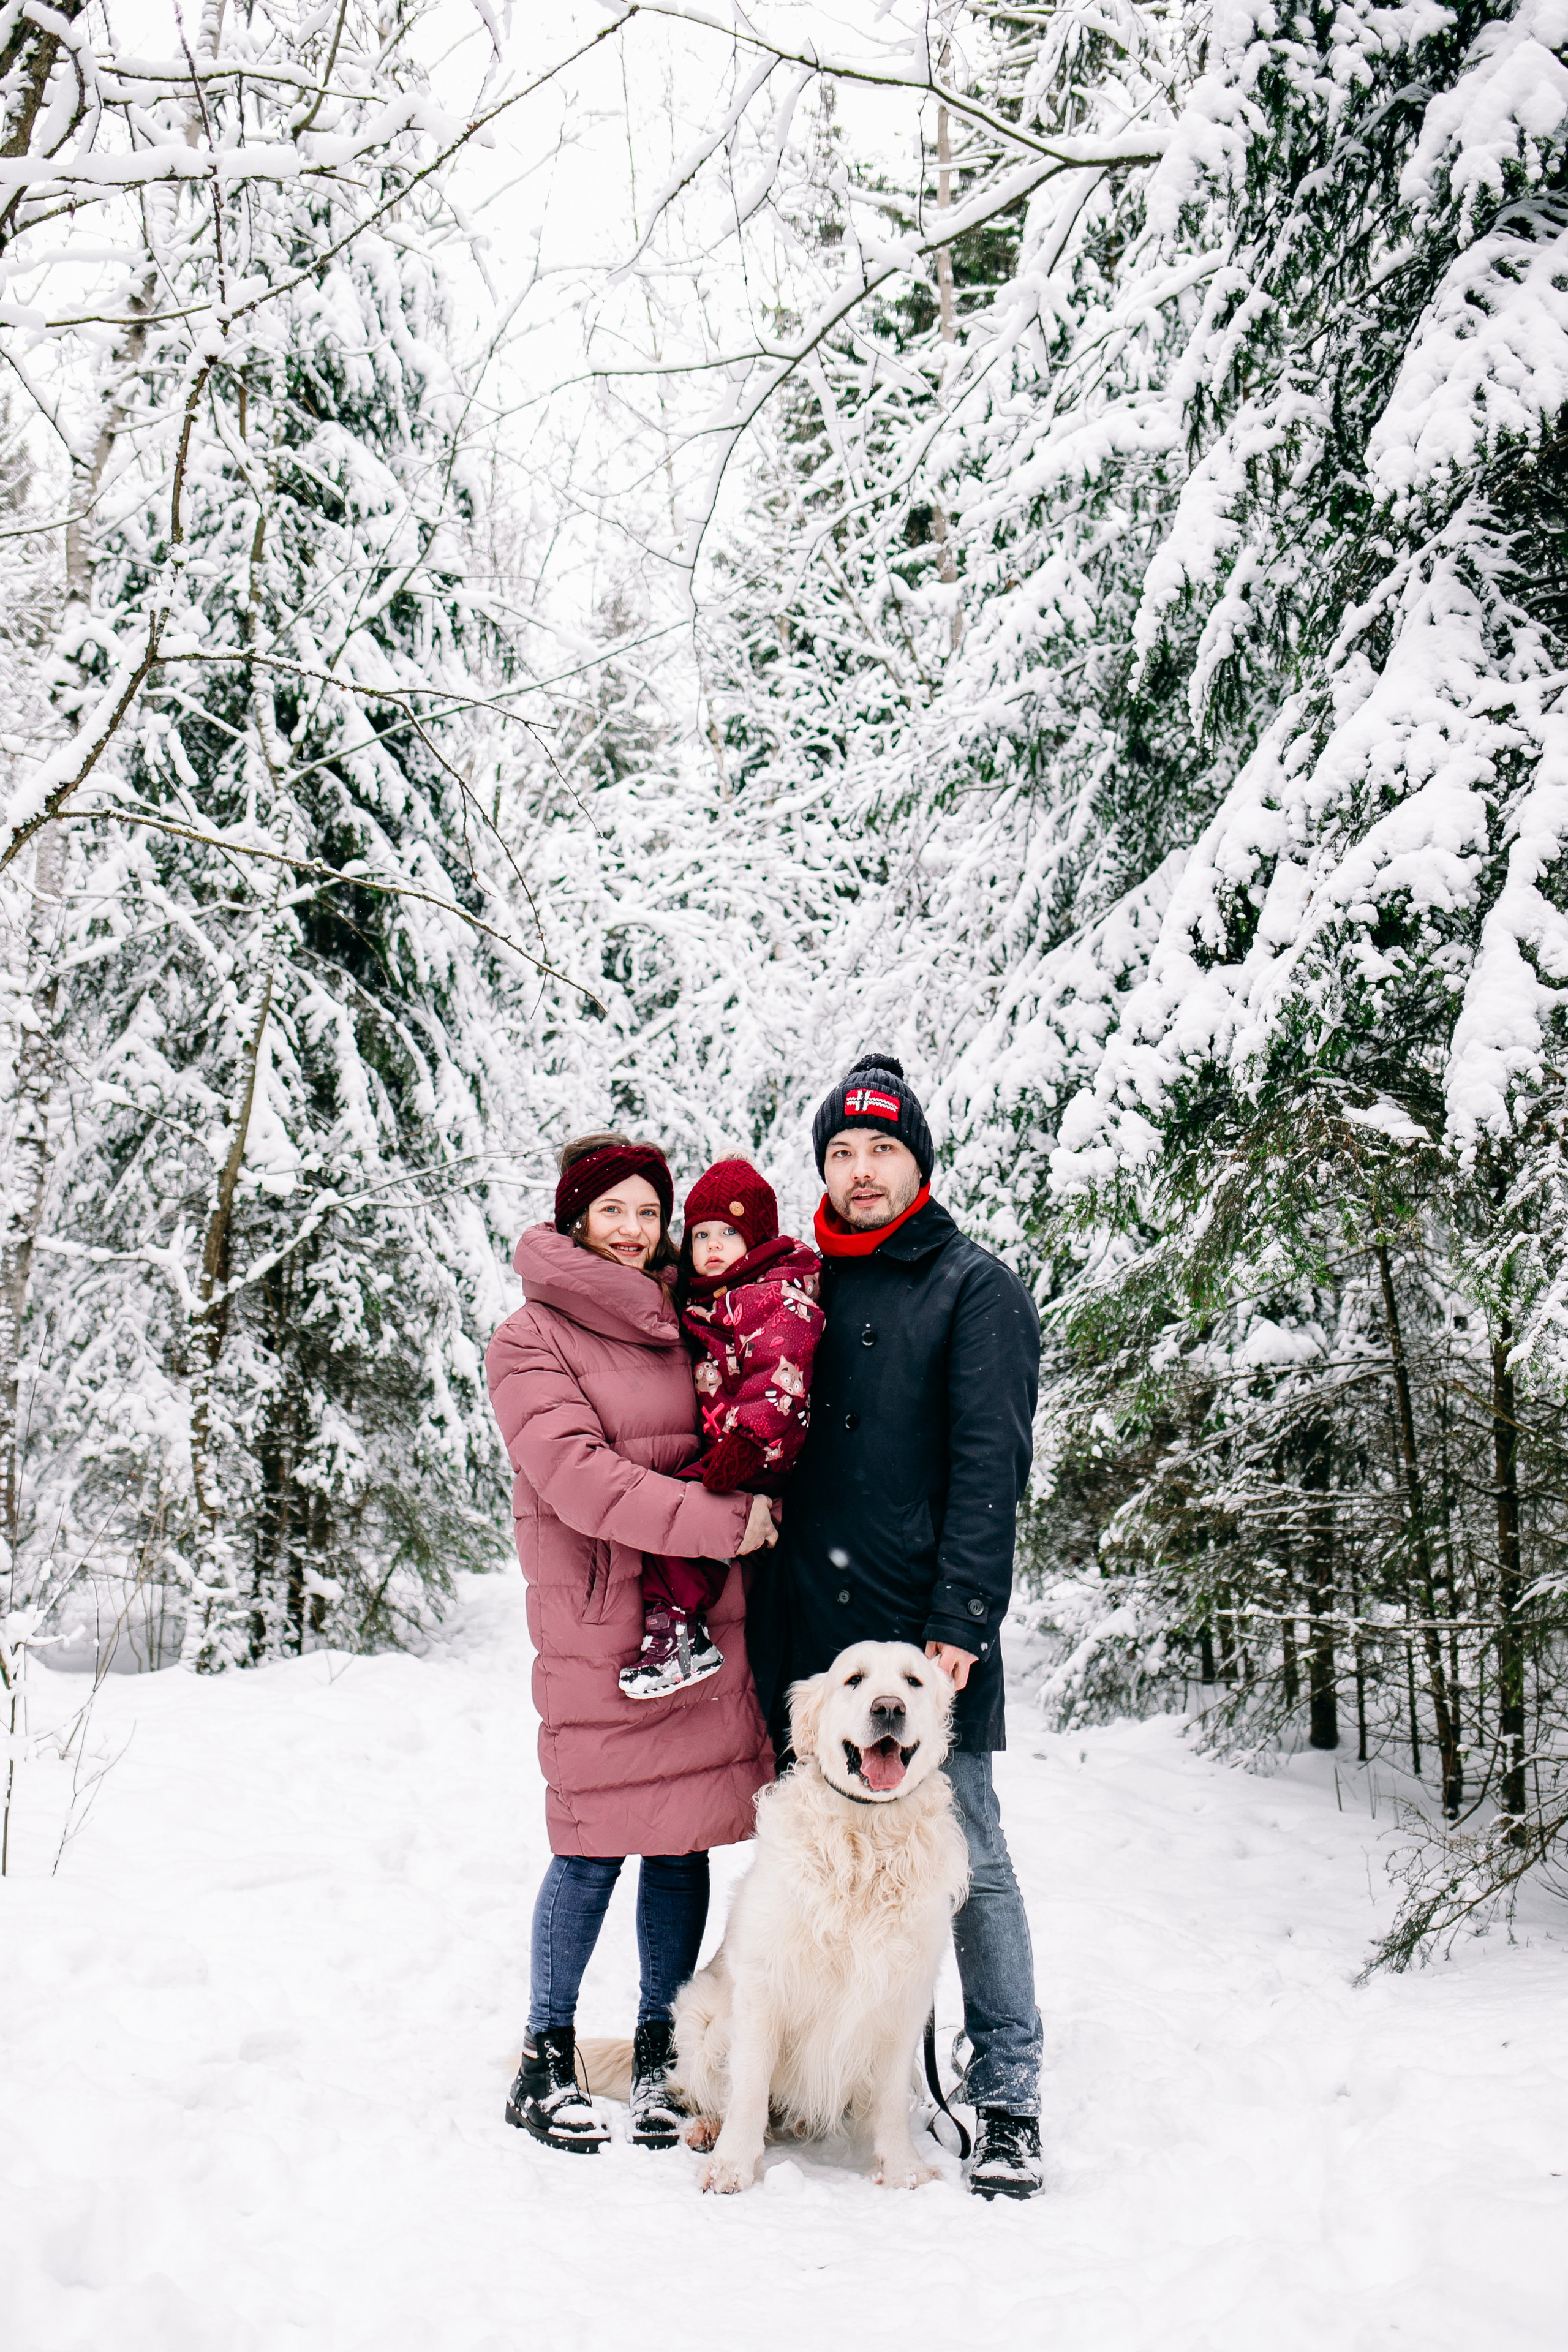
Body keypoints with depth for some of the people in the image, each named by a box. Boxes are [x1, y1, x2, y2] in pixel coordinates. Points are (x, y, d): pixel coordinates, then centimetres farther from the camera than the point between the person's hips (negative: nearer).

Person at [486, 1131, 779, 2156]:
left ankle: (660, 2055, 23)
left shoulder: (684, 1324, 14)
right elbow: (579, 1477, -16)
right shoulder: (531, 1342, -4)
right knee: (597, 1843, 0)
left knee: (684, 1843, 8)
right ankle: (547, 2061, 18)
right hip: (597, 1624, -5)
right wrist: (719, 1522, -19)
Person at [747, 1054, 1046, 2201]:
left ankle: (1008, 2095, 13)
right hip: (809, 1630, 5)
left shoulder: (978, 1288, 0)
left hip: (928, 1630, -5)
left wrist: (961, 1619, -15)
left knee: (967, 1862, 1)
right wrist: (763, 1612, 8)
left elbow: (990, 1460, -8)